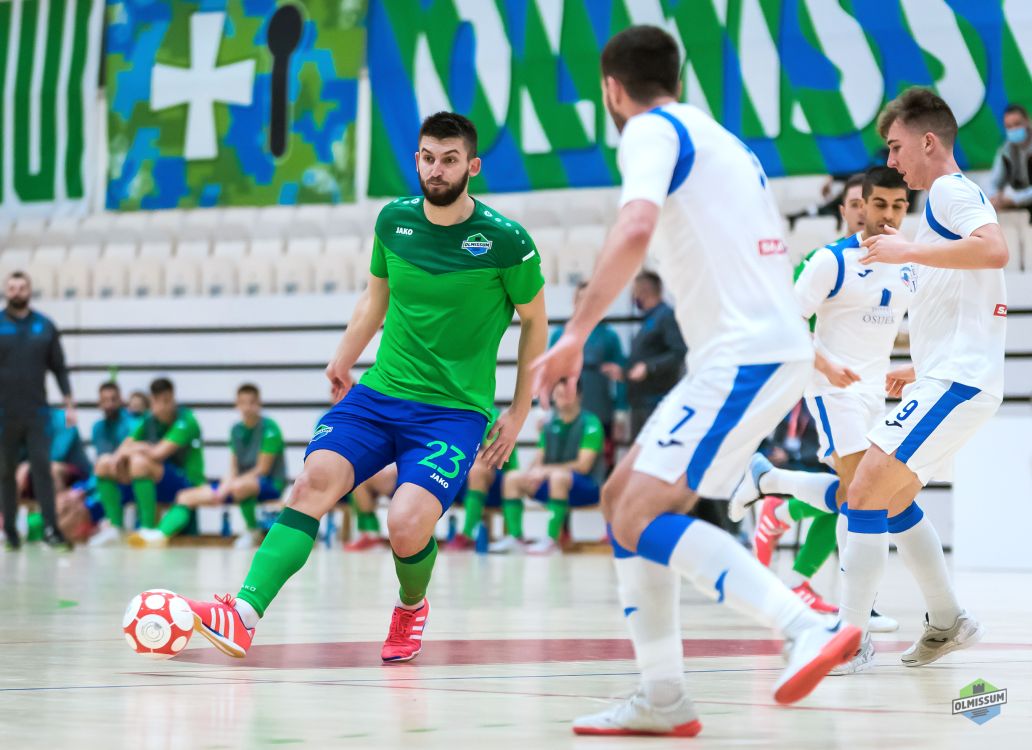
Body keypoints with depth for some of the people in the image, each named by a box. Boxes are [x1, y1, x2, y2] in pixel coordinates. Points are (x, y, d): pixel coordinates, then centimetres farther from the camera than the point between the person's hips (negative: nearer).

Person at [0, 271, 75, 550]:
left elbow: (59, 367, 10)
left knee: (42, 468, -8)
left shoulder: (45, 326, 6)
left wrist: (69, 404, 4)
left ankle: (50, 528, -11)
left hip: (37, 412, 0)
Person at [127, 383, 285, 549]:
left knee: (239, 486, -41)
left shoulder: (269, 428, -10)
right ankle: (161, 534, -33)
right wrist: (222, 488, -13)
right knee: (187, 496, -9)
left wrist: (227, 487, -18)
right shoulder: (236, 429, 11)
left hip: (271, 484, -7)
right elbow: (233, 468, 9)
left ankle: (252, 532, -16)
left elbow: (263, 469, -13)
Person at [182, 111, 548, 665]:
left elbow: (534, 323, 4)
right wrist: (343, 360, 21)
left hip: (455, 411, -4)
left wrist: (518, 415, 5)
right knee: (313, 483, -21)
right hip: (379, 392, 4)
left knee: (406, 525, -24)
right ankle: (243, 614, -30)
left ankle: (412, 606, 11)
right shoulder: (394, 220, 3)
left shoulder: (507, 241, -9)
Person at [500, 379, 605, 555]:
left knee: (558, 476, -38)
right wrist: (533, 471, -15)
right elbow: (539, 460, 10)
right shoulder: (551, 425, 11)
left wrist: (546, 470, -21)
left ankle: (552, 539, -36)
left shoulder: (590, 423, -9)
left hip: (588, 487, -7)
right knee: (513, 478, -10)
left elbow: (583, 466, -17)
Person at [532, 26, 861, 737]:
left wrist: (576, 333, -25)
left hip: (745, 356, -9)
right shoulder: (726, 143, 23)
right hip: (775, 347, 9)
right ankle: (663, 699, 8)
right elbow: (774, 258, 31)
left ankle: (809, 627, -25)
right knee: (622, 498, 12)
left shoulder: (652, 129, -5)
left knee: (643, 519, -15)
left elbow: (636, 228, -24)